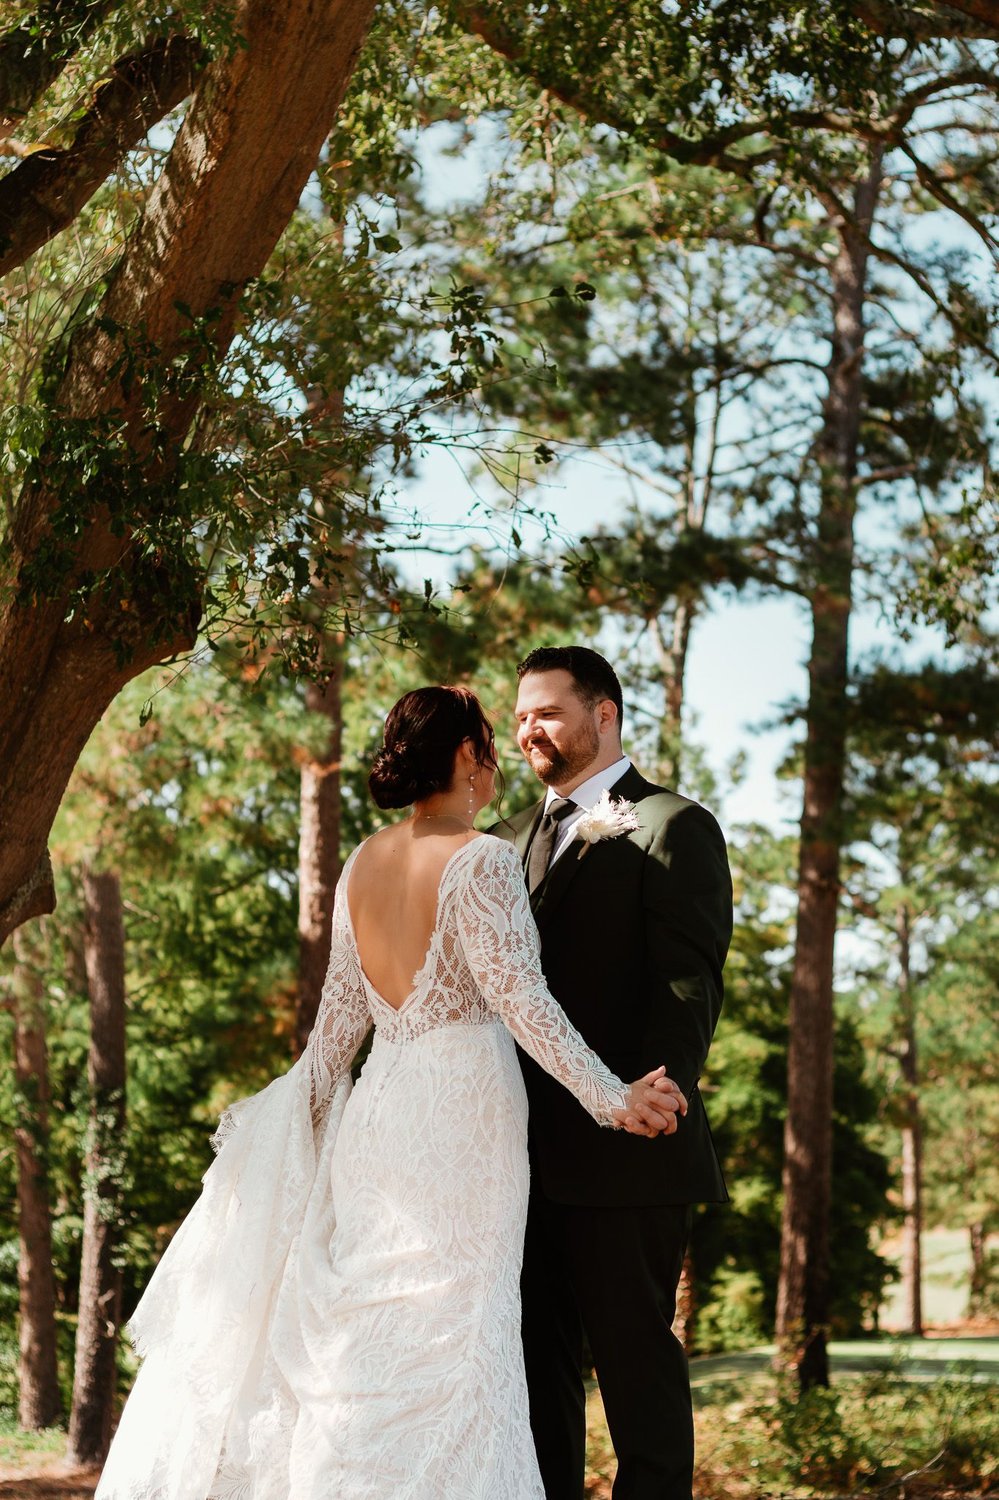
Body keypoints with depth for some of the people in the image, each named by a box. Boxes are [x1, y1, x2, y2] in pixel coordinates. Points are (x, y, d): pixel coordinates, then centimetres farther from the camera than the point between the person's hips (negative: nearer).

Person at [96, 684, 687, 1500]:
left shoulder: (364, 863, 8)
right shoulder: (480, 860, -11)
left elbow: (341, 1006, 14)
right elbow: (521, 998, -18)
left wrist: (309, 1100, 25)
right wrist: (611, 1100, -17)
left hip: (380, 1112, 7)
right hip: (462, 1108, -7)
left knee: (362, 1322, 11)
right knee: (453, 1326, -3)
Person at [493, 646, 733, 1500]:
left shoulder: (671, 829, -3)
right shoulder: (514, 838, 19)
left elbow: (688, 987, -11)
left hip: (623, 1155, -7)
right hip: (530, 1151, 7)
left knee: (635, 1355, -2)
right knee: (541, 1359, 12)